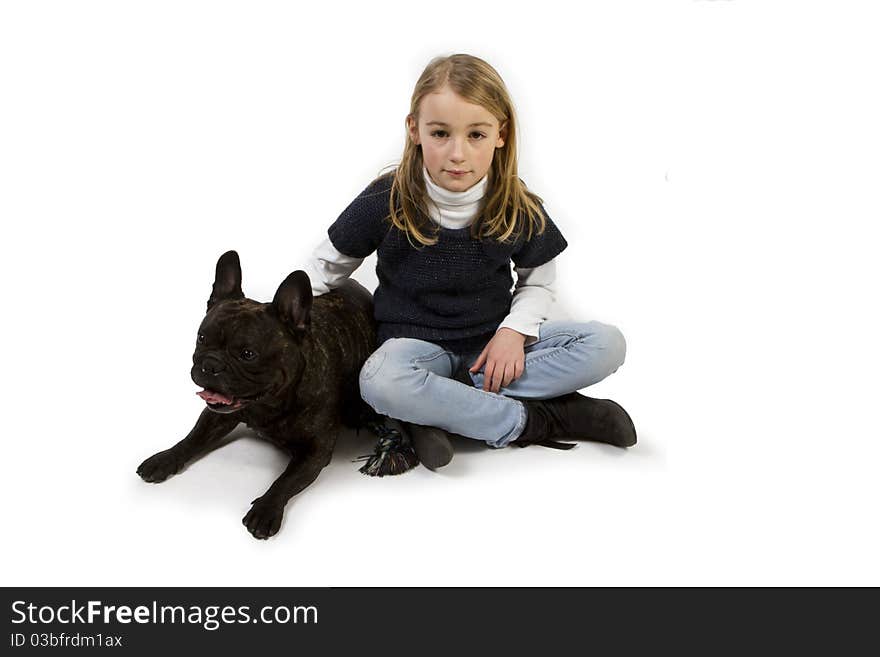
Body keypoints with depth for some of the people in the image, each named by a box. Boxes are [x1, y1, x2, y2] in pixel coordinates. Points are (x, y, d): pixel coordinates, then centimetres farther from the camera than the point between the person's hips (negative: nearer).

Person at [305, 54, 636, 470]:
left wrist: (514, 330, -11)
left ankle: (436, 409, -25)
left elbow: (539, 281, 8)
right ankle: (535, 420, -22)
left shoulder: (517, 208, -6)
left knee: (606, 345, -18)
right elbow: (328, 266, 3)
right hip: (417, 342, -2)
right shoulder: (385, 202, -11)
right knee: (380, 382, -39)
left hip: (492, 342, 3)